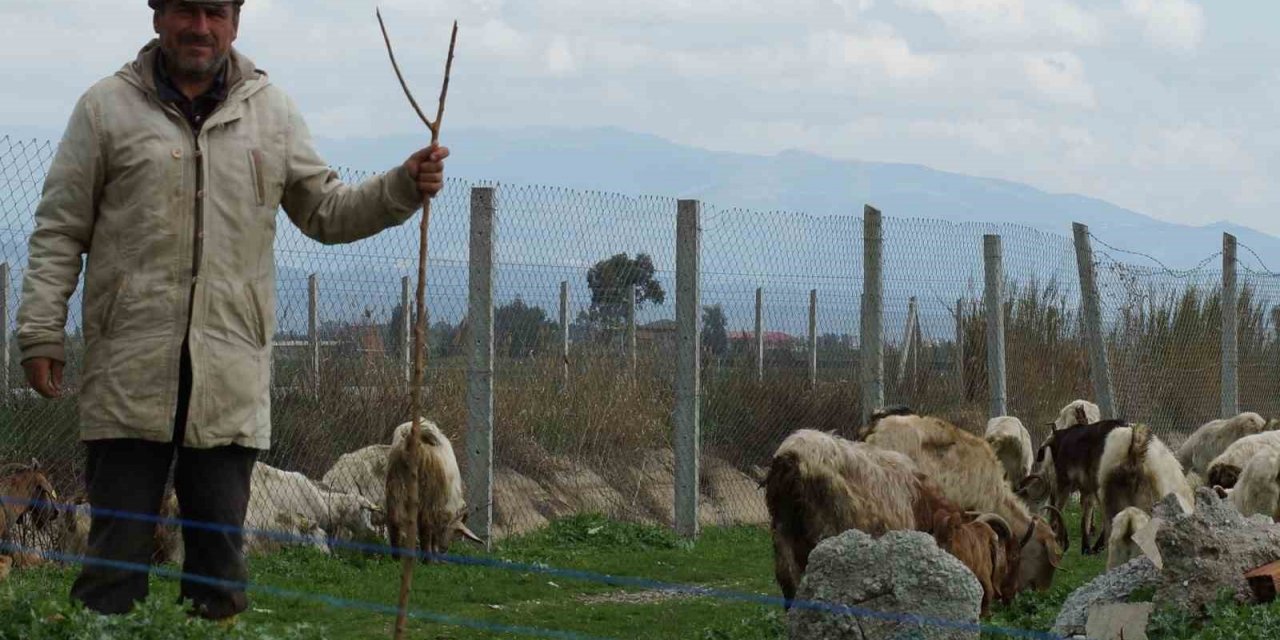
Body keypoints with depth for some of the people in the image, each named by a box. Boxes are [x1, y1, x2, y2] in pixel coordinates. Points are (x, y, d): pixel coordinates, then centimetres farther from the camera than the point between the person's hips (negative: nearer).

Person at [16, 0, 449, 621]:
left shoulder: (271, 111, 13)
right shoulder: (107, 106, 5)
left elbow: (326, 212, 19)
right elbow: (59, 232, 6)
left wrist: (404, 187, 4)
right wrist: (41, 330, -1)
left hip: (231, 384, 2)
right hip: (129, 377, -2)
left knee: (221, 548, 6)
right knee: (118, 548, -2)